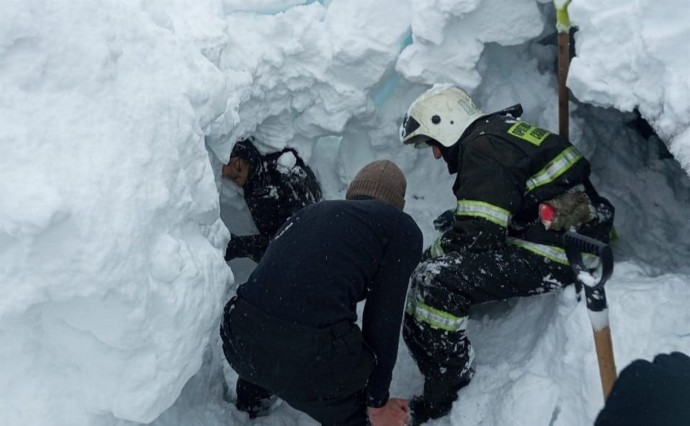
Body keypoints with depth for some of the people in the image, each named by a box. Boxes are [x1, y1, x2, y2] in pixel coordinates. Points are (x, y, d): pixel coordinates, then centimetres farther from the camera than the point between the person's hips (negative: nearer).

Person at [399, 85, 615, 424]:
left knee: (434, 282, -21)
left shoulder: (483, 147, -16)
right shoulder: (499, 131, 15)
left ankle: (445, 395, -6)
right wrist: (455, 222, 10)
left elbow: (478, 234, -21)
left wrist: (434, 250, -3)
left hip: (557, 255, -11)